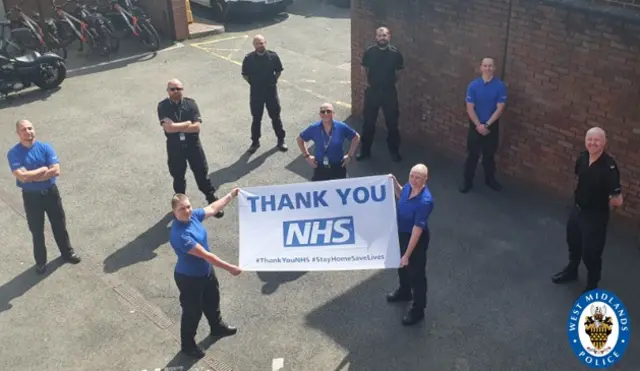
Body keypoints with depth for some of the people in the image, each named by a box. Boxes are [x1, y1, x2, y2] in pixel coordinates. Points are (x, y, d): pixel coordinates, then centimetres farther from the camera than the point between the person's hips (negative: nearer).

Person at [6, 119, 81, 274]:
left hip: (51, 192, 2)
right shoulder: (14, 153, -13)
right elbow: (22, 176, -24)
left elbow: (56, 171, -18)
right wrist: (43, 169, -17)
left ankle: (67, 252, 37)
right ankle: (40, 261, 30)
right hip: (31, 197, -1)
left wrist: (31, 176, -19)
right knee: (37, 231, 12)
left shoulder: (46, 147, -8)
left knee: (59, 225, 16)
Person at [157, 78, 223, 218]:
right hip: (174, 146, 0)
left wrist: (176, 127, -18)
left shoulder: (190, 103, -6)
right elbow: (168, 127, -22)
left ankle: (213, 201, 21)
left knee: (202, 173, 8)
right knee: (178, 176, 15)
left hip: (193, 144, 0)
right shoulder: (163, 106, -9)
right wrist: (187, 123, -14)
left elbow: (197, 127, -15)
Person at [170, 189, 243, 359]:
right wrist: (229, 268, -31)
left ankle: (217, 327, 57)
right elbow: (205, 255, -36)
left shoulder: (193, 216, -14)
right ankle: (188, 344, 38)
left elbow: (212, 208, 7)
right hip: (189, 278, -8)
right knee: (192, 311, 13)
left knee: (212, 300, 29)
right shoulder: (180, 235, -38)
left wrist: (231, 196, 14)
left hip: (206, 270, 8)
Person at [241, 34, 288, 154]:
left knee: (275, 117, 11)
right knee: (256, 118, 11)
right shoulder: (249, 58, -10)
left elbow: (279, 71, 6)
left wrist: (273, 81, 3)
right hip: (256, 92, 0)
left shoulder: (273, 56, -8)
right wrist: (253, 83, 1)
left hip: (271, 91, 0)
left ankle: (281, 140, 25)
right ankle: (255, 141, 25)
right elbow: (245, 74, 3)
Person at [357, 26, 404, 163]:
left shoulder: (395, 53, -11)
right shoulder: (369, 51, -9)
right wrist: (368, 81, 6)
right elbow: (364, 67, 9)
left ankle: (394, 151, 24)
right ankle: (365, 150, 24)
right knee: (368, 122, 10)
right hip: (372, 91, 1)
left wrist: (393, 81, 6)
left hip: (389, 92, -1)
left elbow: (400, 70, 6)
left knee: (392, 123, 9)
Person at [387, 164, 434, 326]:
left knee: (416, 273, 10)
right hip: (401, 232, 8)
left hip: (416, 238, -8)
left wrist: (407, 255, -28)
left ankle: (417, 310, 30)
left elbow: (417, 230, -32)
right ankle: (404, 292, 57)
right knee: (401, 265, 29)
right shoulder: (409, 186, -12)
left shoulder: (425, 201, -35)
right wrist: (395, 184, -4)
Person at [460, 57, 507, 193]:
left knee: (489, 154, 15)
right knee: (472, 154, 5)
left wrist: (487, 125, -17)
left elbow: (500, 108, -12)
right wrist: (478, 125, -16)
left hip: (492, 126, 1)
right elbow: (470, 108, -10)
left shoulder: (500, 86, -10)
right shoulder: (473, 85, -10)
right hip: (475, 126, 0)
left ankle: (490, 179, 33)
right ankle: (467, 181, 18)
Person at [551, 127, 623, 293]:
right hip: (577, 209, 7)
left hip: (596, 216, -7)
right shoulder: (582, 157, -9)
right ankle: (571, 271, 54)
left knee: (591, 253, 7)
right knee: (573, 244, 28)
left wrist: (603, 203, -12)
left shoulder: (609, 166, -30)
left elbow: (617, 200, -30)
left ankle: (592, 287, 31)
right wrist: (581, 193, 3)